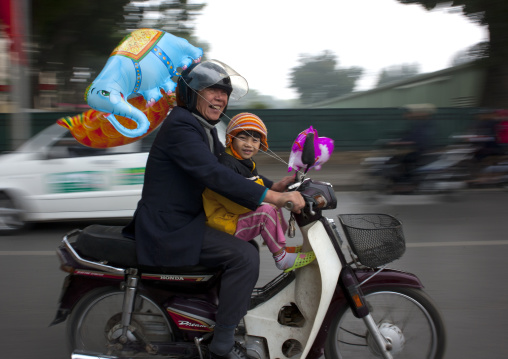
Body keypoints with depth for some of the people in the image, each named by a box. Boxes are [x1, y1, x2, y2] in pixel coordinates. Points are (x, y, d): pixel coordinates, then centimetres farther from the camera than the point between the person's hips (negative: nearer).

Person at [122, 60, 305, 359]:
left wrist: (277, 188, 2)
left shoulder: (205, 129, 14)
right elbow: (214, 175, -31)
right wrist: (274, 198, -34)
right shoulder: (181, 125, -19)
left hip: (188, 219, 11)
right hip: (169, 228, -11)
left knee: (248, 241, 23)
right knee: (245, 257, -21)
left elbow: (232, 168, 17)